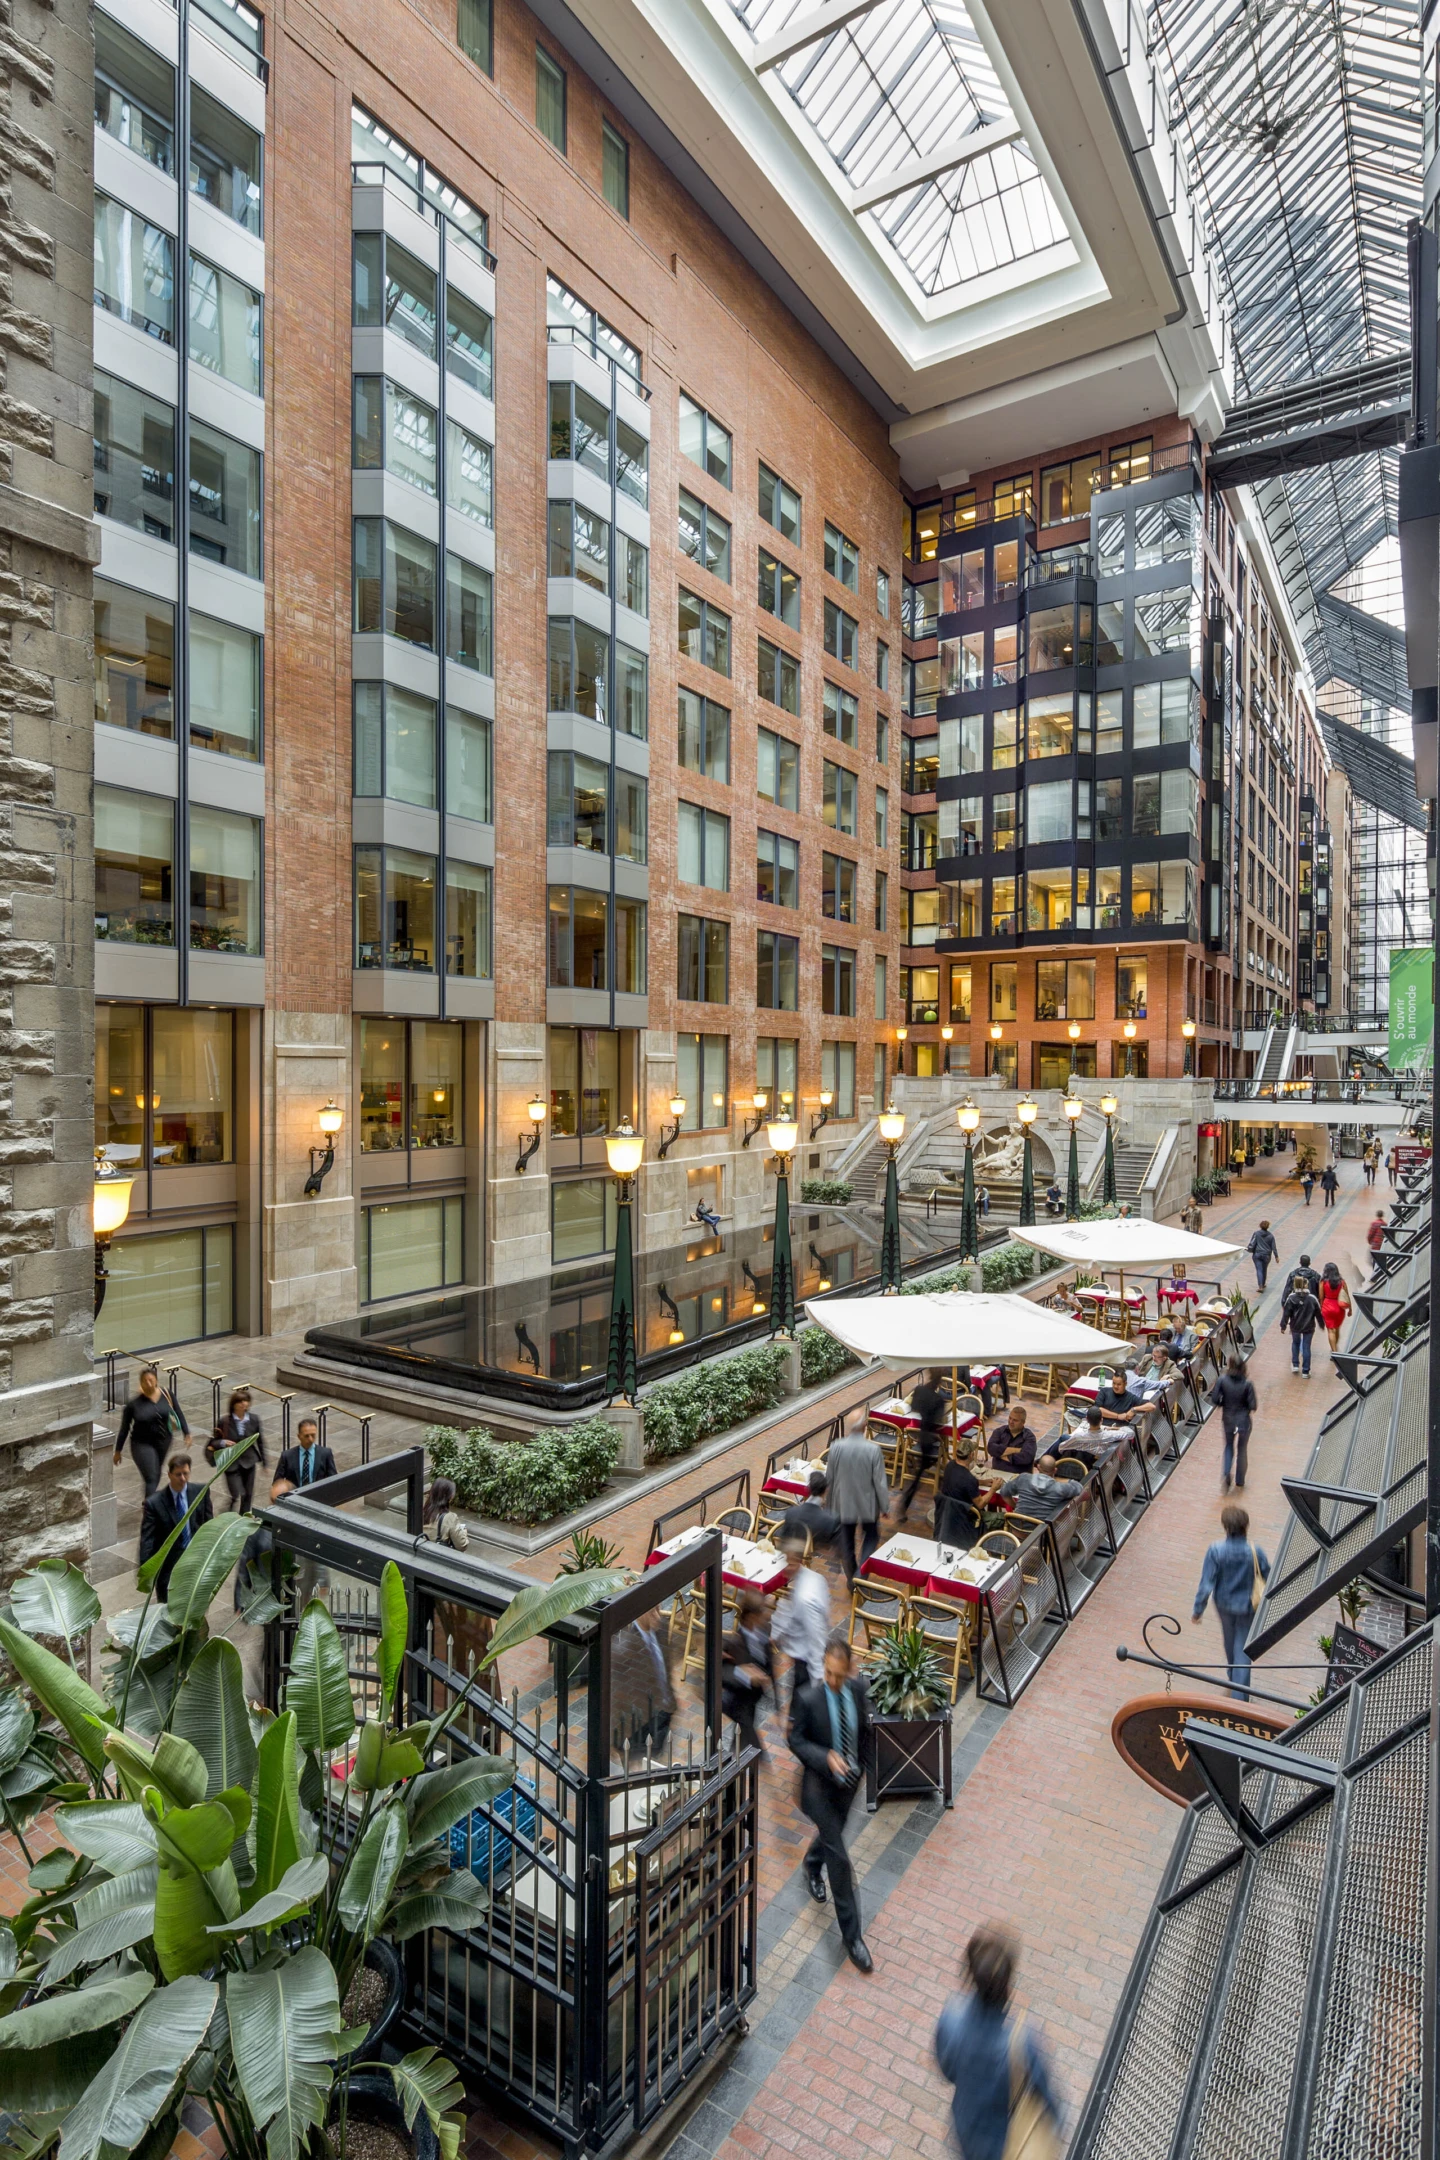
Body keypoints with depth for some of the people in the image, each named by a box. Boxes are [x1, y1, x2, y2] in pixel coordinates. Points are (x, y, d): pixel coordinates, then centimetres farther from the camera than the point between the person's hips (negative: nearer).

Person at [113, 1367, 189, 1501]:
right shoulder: (134, 1403, -16)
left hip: (164, 1441, 4)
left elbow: (178, 1414, 2)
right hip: (142, 1444, -4)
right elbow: (124, 1428, -7)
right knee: (151, 1479, -10)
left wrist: (186, 1433, 2)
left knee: (157, 1474, 22)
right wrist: (118, 1451, 0)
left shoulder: (166, 1395, -9)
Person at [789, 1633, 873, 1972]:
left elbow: (864, 1727, 3)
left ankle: (812, 1865, 60)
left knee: (832, 1833, 27)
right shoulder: (808, 1698, -28)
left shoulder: (859, 1688, -16)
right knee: (839, 1857, -1)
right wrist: (826, 1757, -30)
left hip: (849, 1778, 4)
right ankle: (851, 1935, 14)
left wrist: (861, 1762, 8)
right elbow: (796, 1740, -16)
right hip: (820, 1782, -4)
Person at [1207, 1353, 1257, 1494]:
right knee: (1242, 1450, 16)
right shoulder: (1247, 1384, -20)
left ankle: (1225, 1475, 2)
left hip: (1228, 1419, 1)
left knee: (1229, 1447, 22)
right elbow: (1253, 1406, -17)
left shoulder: (1222, 1380, -16)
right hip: (1243, 1420, -1)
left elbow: (1214, 1399, -12)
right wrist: (1252, 1408, 6)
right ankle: (1239, 1484, 26)